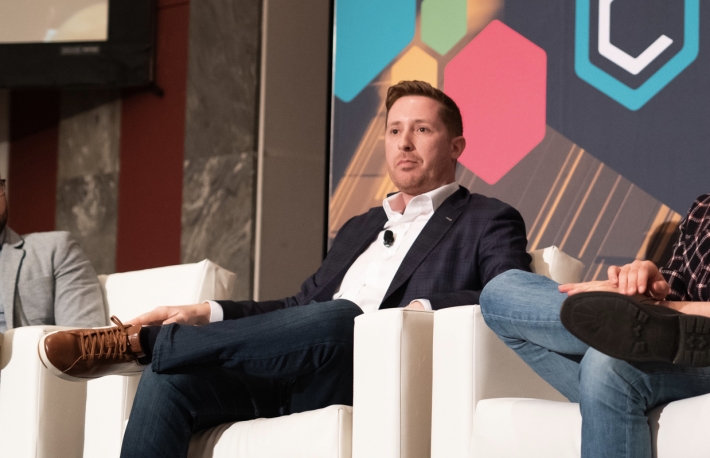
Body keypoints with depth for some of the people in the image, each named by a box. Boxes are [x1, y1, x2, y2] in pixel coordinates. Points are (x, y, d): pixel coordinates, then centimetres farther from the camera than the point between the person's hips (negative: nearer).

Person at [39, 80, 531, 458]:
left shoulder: (489, 221, 11)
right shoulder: (360, 228, 32)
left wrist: (428, 308, -23)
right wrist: (208, 313, 11)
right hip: (289, 382, 6)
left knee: (338, 317, -37)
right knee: (167, 380, -19)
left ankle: (139, 341, -24)